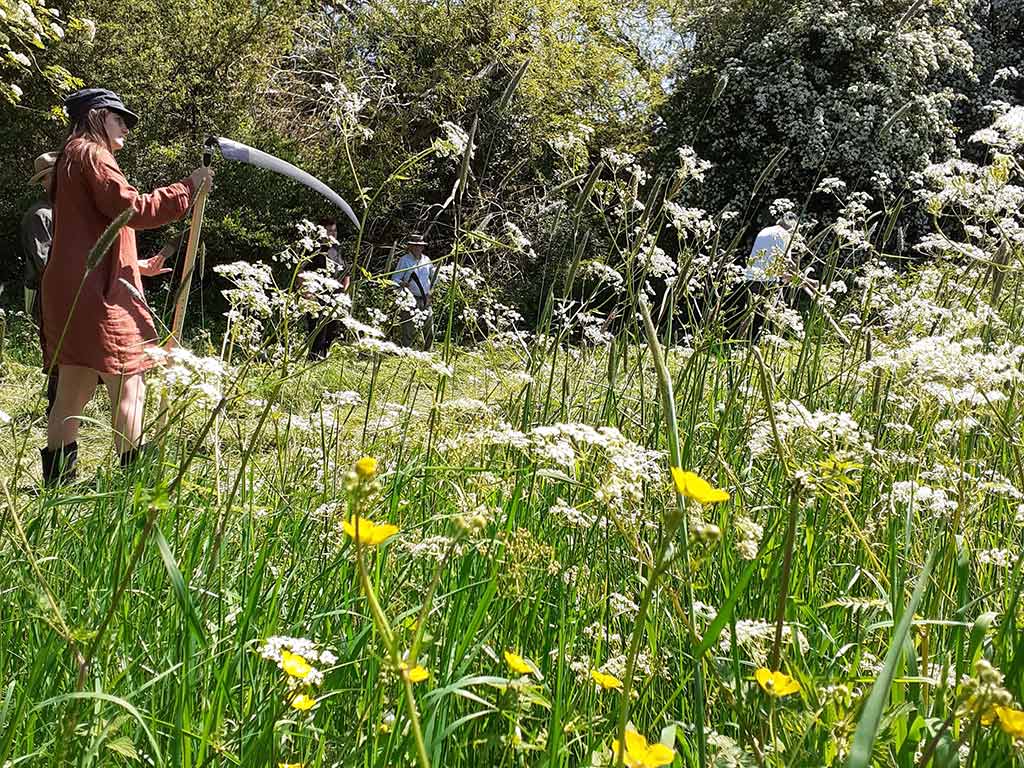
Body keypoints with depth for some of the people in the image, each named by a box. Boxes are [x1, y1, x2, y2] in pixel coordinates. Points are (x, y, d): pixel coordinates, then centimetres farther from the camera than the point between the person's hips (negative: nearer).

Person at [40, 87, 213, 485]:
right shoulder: (92, 154, -6)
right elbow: (131, 208, -19)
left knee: (73, 393, 9)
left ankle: (58, 483, 11)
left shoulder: (73, 157, 25)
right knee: (128, 389, -8)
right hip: (97, 294, -10)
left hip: (72, 293, 10)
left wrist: (137, 266, 26)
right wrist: (187, 188, -13)